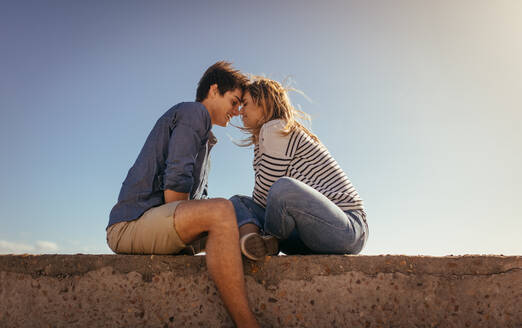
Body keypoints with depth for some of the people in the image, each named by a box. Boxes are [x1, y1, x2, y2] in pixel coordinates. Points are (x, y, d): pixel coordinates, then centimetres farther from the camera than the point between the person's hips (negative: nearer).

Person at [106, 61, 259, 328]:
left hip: (154, 226, 10)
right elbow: (174, 184, -17)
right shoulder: (194, 112, -2)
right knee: (221, 211, -34)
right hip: (132, 223, -10)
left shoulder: (204, 140, 28)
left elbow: (198, 199, 21)